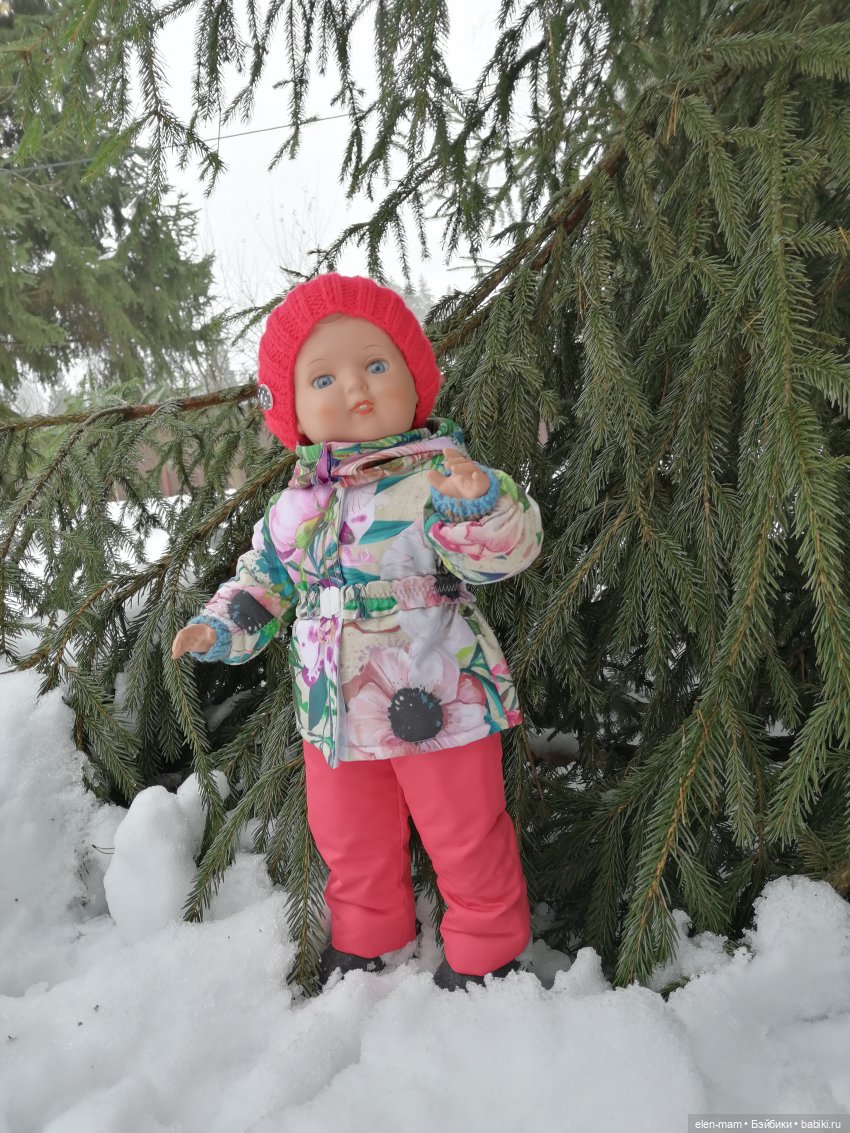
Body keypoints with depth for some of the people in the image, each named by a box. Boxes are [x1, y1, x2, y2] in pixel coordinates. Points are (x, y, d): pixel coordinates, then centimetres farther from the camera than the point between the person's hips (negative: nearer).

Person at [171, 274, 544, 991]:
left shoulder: (439, 475, -16)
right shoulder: (295, 503, 0)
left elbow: (504, 552, -28)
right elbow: (266, 576, 14)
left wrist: (477, 505, -47)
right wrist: (223, 625, 1)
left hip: (436, 708, -5)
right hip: (336, 716, 5)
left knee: (465, 837, 15)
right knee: (350, 843, 25)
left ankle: (485, 949, 43)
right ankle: (365, 938, 53)